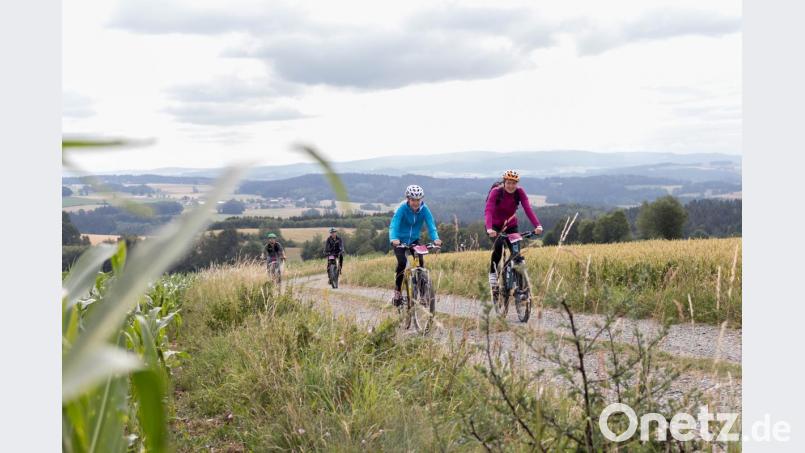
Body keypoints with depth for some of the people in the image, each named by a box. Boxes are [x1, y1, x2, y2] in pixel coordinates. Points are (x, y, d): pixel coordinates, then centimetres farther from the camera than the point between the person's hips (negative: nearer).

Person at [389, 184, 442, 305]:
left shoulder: (424, 209, -14)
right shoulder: (402, 208, -22)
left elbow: (431, 225, -21)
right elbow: (394, 225, -31)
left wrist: (435, 239, -41)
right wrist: (393, 239, -50)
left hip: (414, 240, 3)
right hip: (400, 240, -3)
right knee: (402, 261, -23)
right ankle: (397, 290, -7)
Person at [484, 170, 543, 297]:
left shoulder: (520, 192, -15)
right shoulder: (496, 192, -23)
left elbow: (528, 209, -26)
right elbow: (488, 211, -35)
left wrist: (537, 225, -42)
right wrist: (489, 228, -52)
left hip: (511, 225, 3)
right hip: (495, 226, -3)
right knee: (498, 245, -30)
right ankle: (493, 273, -12)